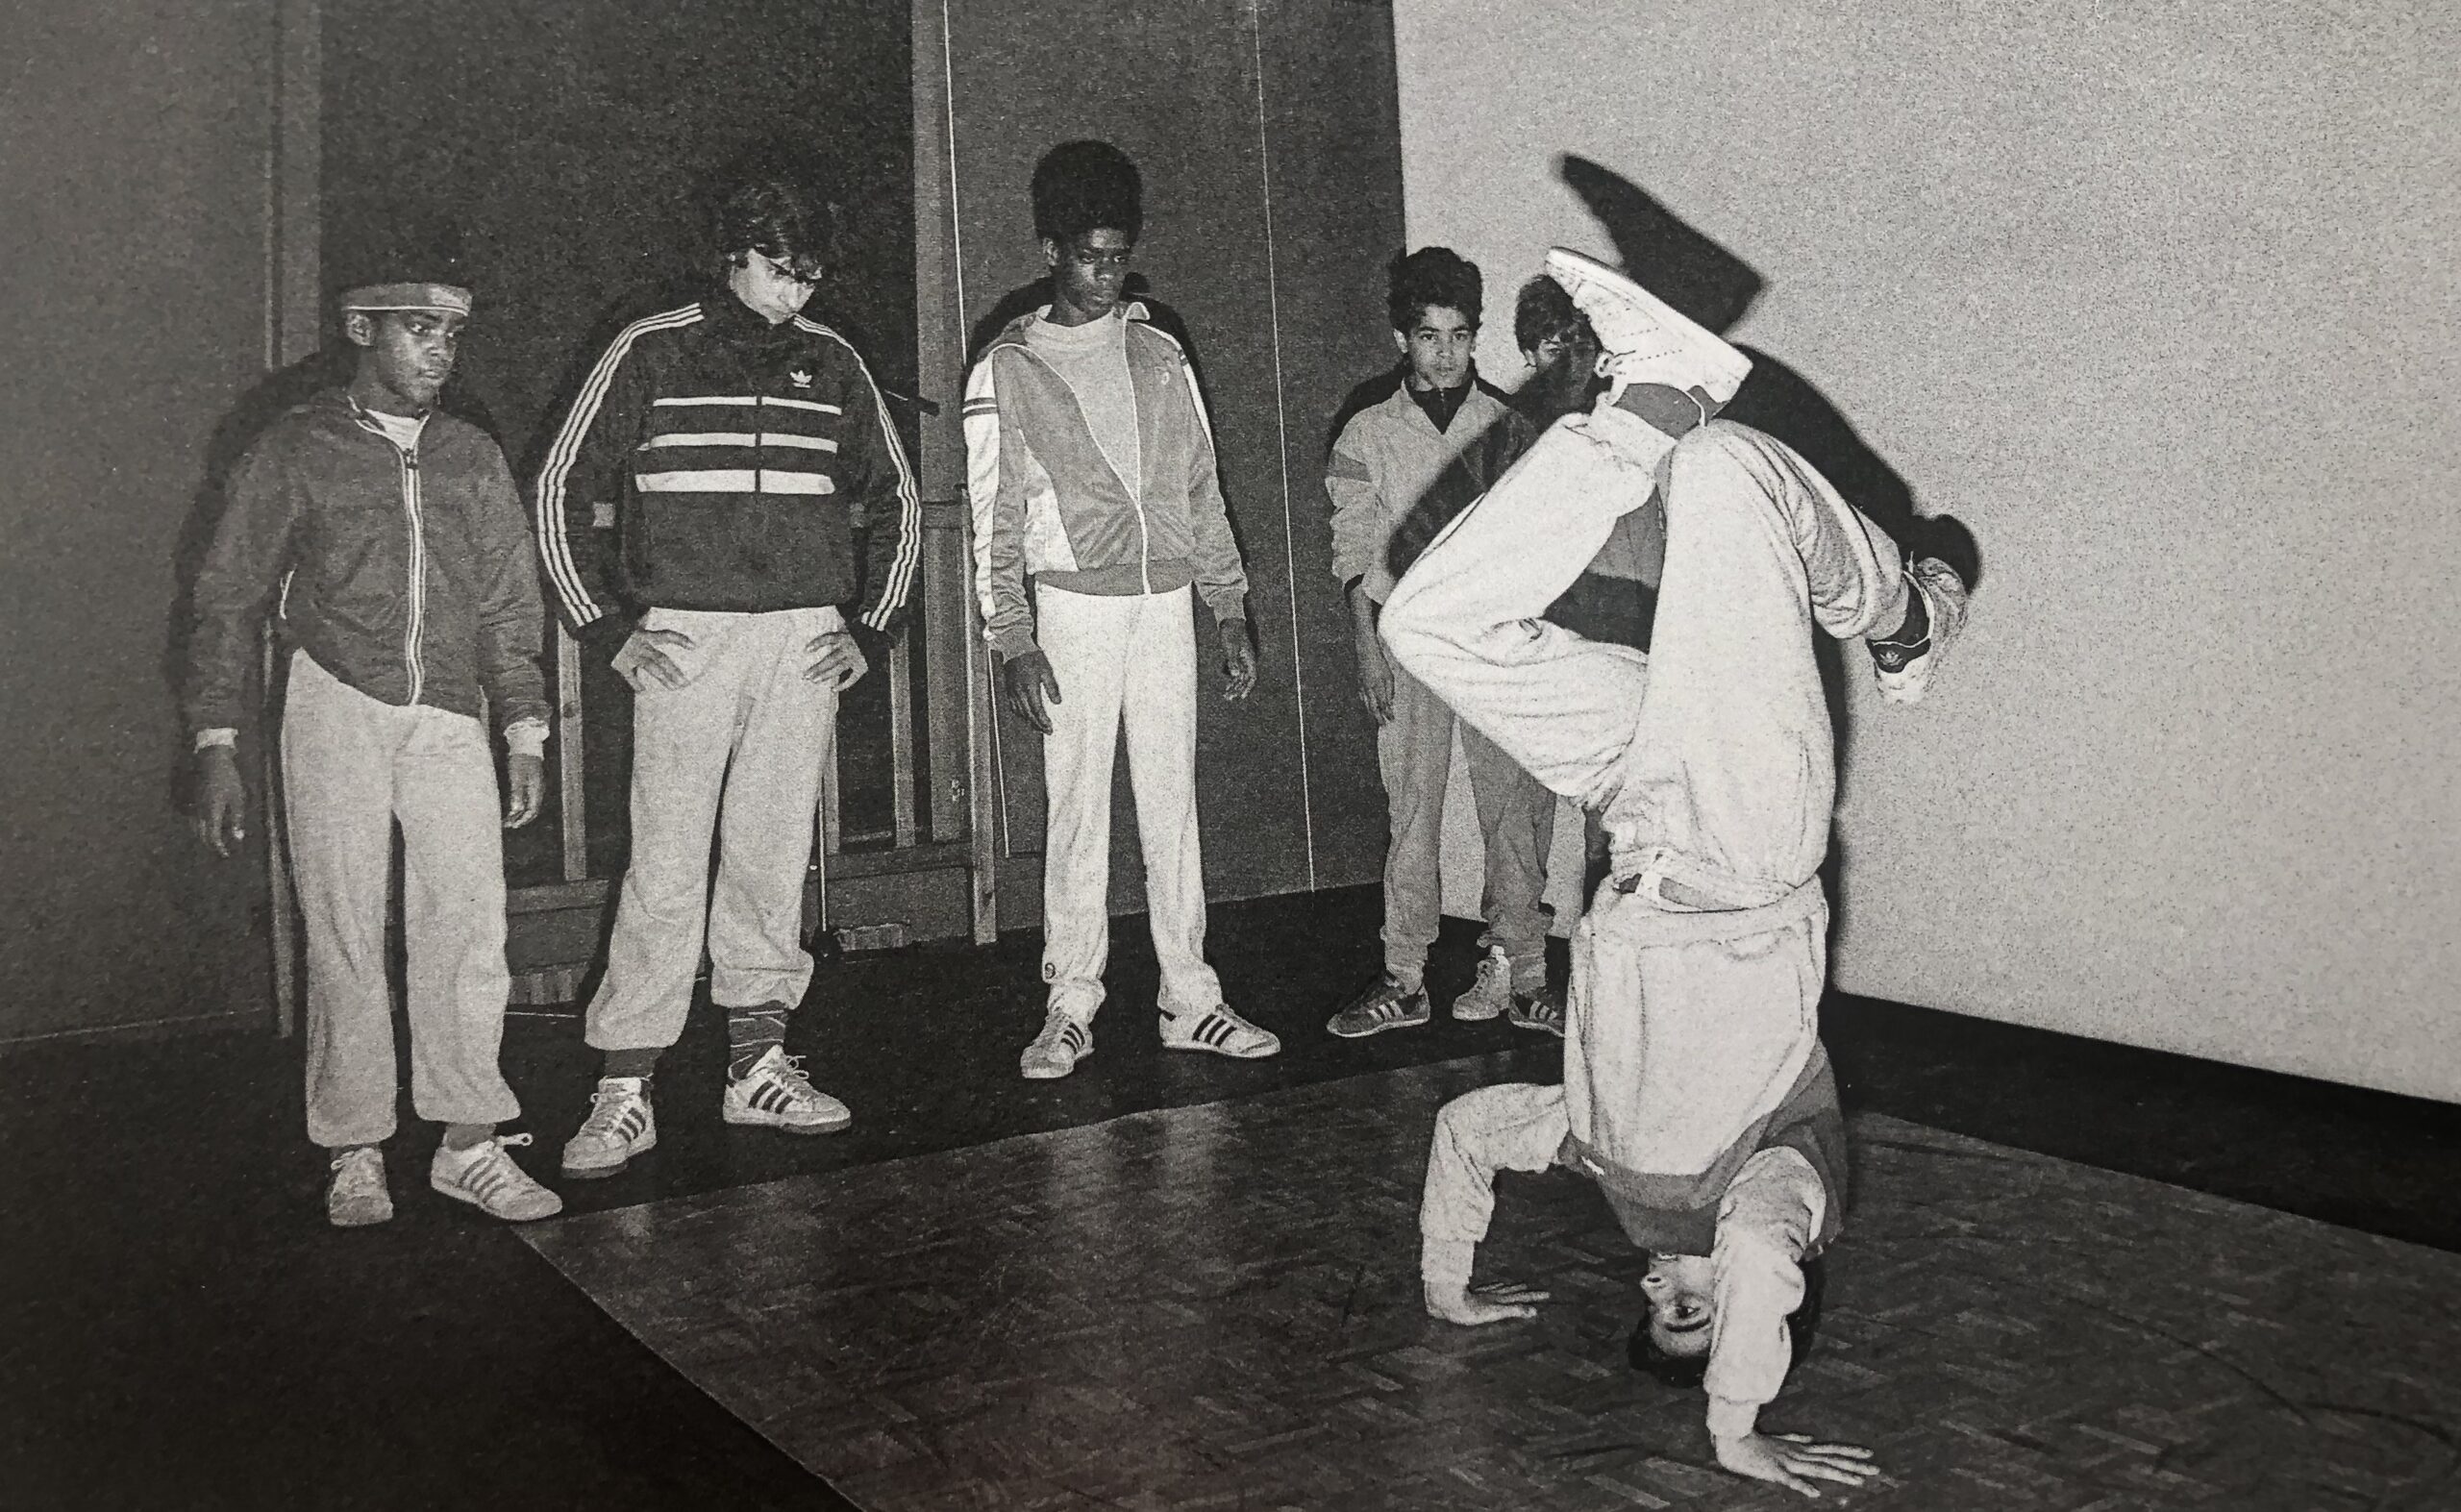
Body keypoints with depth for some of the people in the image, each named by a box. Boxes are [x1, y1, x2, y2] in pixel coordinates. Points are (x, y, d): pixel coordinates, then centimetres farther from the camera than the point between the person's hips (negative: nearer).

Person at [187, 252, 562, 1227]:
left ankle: (469, 1145, 4)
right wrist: (216, 745, -2)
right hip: (336, 709, -2)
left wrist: (524, 733, 9)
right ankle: (355, 1156, 11)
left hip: (451, 718, 2)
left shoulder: (472, 459, 15)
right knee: (345, 936, 1)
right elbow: (230, 600, 5)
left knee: (468, 925, -5)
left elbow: (509, 606, 18)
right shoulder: (297, 450, 6)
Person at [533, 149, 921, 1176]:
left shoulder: (830, 362, 10)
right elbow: (561, 493, 4)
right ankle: (625, 1091, 1)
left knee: (774, 859, 7)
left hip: (805, 643, 3)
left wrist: (872, 627, 10)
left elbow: (894, 498, 20)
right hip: (684, 640, -3)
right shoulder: (650, 354, 1)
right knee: (667, 865, -5)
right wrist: (606, 628, -3)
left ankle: (759, 1064, 17)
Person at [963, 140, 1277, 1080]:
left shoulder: (1159, 355, 12)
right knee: (1077, 808, -1)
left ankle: (1189, 999, 11)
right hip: (1074, 605, -3)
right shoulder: (1008, 369, 1)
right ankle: (1070, 1008, 7)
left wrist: (1229, 610, 9)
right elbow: (993, 516, -1)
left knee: (1173, 805, 5)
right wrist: (1012, 639, -9)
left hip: (1168, 602, 3)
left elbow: (1201, 489, 14)